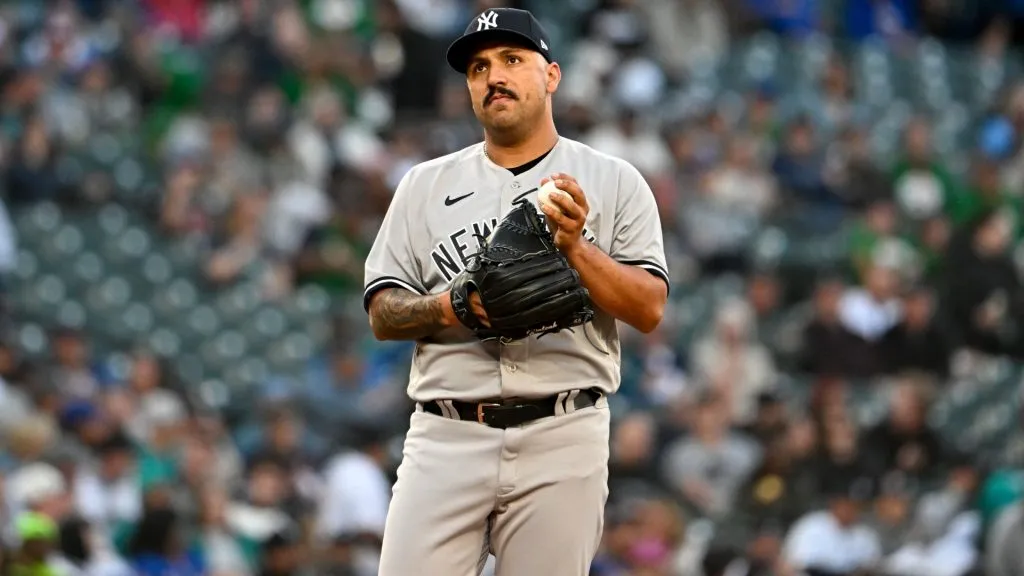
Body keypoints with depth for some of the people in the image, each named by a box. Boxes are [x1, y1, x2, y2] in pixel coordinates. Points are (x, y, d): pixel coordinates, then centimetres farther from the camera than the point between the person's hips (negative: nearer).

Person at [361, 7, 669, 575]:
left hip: (562, 442, -1)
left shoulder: (613, 182, 8)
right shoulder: (426, 184, 14)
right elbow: (382, 315, 10)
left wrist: (575, 248, -14)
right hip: (445, 438, 1)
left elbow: (649, 309, 0)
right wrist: (446, 308, -10)